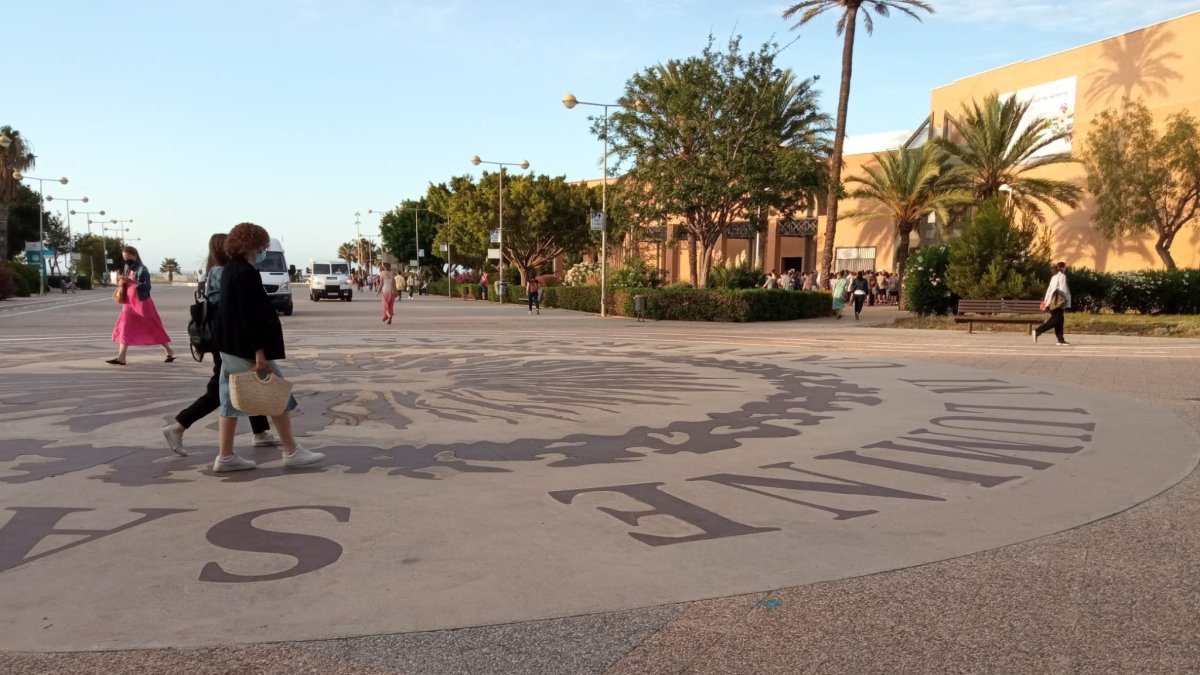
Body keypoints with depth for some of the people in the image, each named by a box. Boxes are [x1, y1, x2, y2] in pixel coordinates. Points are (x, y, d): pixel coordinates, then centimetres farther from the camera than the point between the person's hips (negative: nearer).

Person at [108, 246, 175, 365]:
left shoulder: (142, 269, -14)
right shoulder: (127, 269, 9)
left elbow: (146, 287, -22)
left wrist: (131, 281, -30)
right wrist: (122, 283, -1)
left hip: (142, 303, -7)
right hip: (130, 304, 7)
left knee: (153, 329, 1)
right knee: (124, 329, 0)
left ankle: (170, 352, 15)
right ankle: (121, 358, -1)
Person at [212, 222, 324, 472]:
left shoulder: (230, 270, 13)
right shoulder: (246, 273, -18)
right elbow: (250, 316, -23)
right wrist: (259, 352, -22)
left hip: (230, 346, 10)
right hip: (247, 347, -10)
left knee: (233, 399, 11)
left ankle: (225, 457, 14)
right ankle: (291, 452, 8)